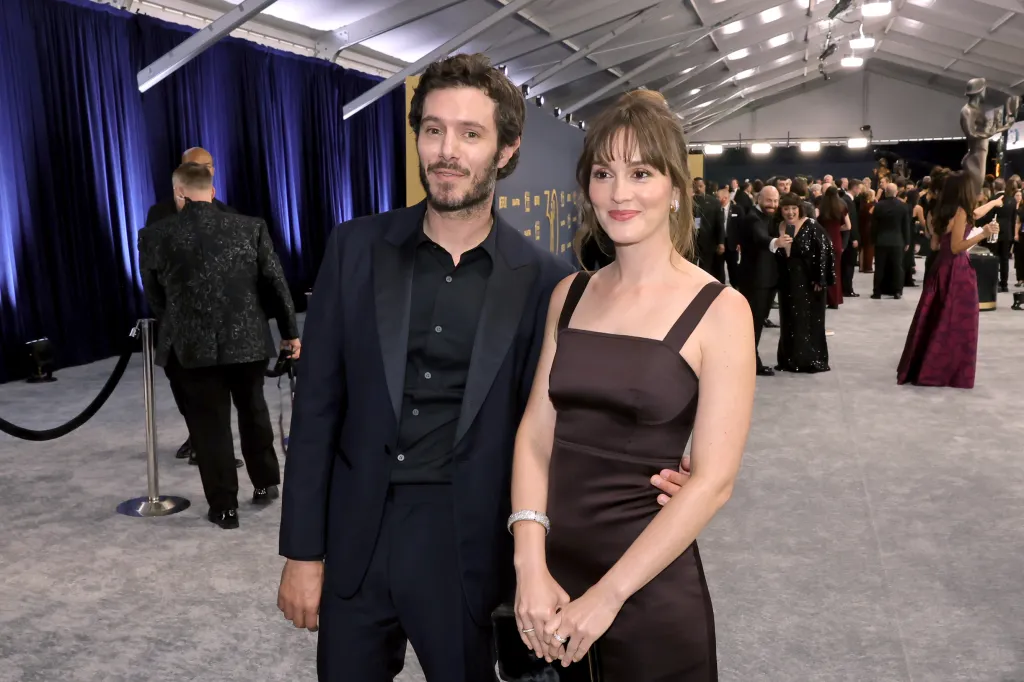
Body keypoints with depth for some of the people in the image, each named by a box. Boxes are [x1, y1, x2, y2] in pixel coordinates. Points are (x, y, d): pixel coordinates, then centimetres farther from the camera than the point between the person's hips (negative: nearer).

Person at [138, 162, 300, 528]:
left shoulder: (154, 236, -3)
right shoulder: (251, 227, -1)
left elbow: (154, 297, 8)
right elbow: (276, 283, 1)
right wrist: (290, 331, 11)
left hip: (192, 346, -2)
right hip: (248, 339, 2)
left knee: (210, 424, 7)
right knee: (253, 411, 21)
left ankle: (224, 507, 14)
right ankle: (265, 483, 34)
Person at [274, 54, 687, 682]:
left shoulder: (544, 279, -6)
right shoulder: (358, 248, -2)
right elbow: (318, 406, -1)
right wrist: (302, 550, 0)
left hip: (469, 552, -1)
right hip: (355, 544, 2)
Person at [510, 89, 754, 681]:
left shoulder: (720, 310, -10)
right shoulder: (569, 296, 3)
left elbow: (713, 480, -14)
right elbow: (535, 434, -1)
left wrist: (608, 594, -15)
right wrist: (532, 567, -12)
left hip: (650, 584, -4)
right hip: (552, 571, 4)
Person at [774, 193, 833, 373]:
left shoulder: (811, 226, -11)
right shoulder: (778, 228, 3)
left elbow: (825, 251, -14)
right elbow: (775, 256, 12)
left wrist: (820, 279, -16)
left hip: (808, 282, -5)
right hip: (787, 282, 5)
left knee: (809, 320, 3)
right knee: (789, 321, 9)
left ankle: (812, 359, 10)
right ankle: (790, 360, 18)